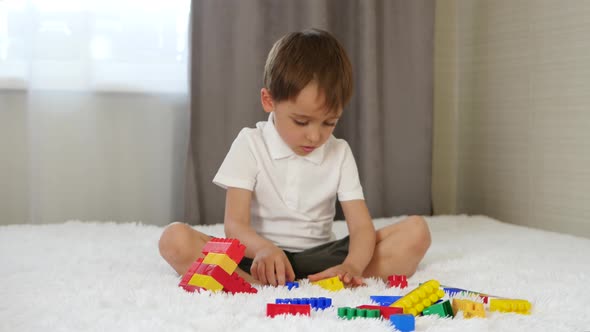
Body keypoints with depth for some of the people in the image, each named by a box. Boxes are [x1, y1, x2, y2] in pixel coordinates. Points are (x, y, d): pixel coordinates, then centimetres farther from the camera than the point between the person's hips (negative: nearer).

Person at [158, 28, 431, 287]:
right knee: (175, 238, -27)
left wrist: (351, 266, -31)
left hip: (320, 257, 3)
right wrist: (263, 249, -38)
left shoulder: (339, 153, 4)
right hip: (262, 257, -2)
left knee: (416, 231, -17)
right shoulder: (250, 145, -3)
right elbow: (235, 225, -13)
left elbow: (361, 226, -6)